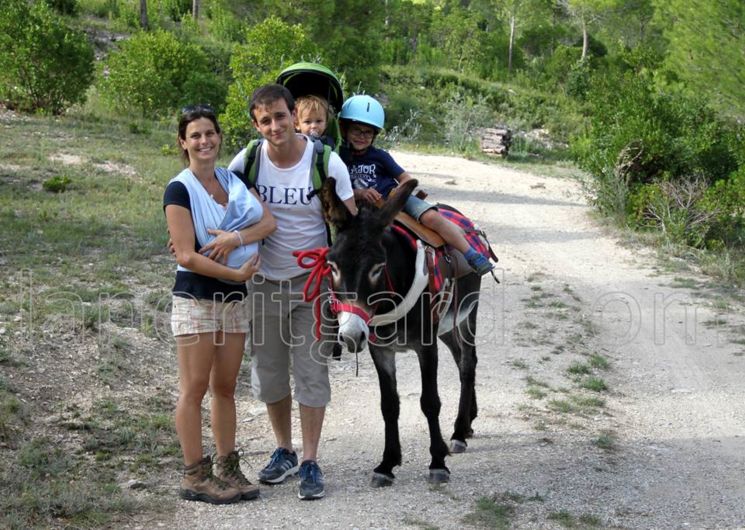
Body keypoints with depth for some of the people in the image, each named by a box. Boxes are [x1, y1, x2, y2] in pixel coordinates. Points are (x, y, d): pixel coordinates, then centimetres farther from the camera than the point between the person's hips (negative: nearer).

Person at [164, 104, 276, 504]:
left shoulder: (233, 180, 9)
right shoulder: (180, 190, -10)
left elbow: (268, 221, -3)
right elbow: (187, 256, -17)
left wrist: (236, 237, -20)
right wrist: (237, 273, -16)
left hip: (234, 299, 6)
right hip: (196, 298, -6)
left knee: (225, 387, 11)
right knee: (195, 389, -1)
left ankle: (227, 469, 18)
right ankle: (195, 476, 5)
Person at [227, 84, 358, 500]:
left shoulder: (326, 162, -13)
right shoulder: (247, 161, -8)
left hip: (313, 282, -2)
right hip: (265, 283, 3)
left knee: (312, 372, -1)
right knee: (268, 374, 11)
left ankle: (311, 462, 10)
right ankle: (284, 451, 30)